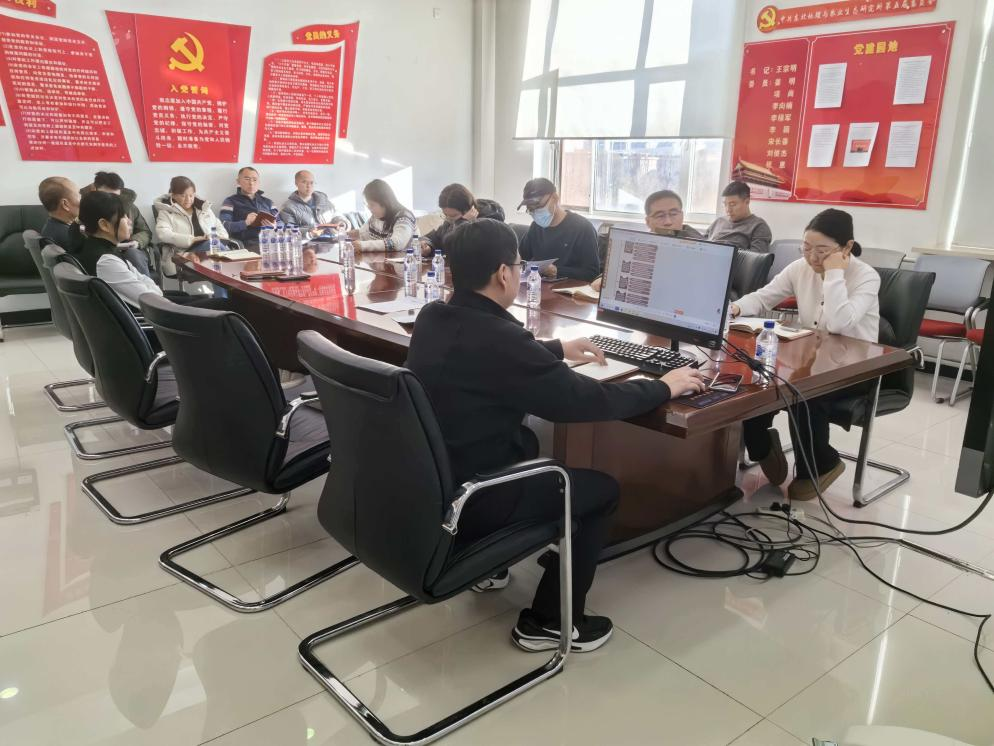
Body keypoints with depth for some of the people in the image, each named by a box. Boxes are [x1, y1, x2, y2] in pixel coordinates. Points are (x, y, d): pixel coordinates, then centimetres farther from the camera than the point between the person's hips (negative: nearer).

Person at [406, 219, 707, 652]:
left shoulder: (431, 319, -1)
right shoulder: (498, 338, -26)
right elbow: (590, 401, -19)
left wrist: (557, 349, 29)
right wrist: (663, 387, -2)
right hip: (462, 501, -8)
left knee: (526, 441, 30)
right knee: (602, 489, 7)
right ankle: (548, 621, 18)